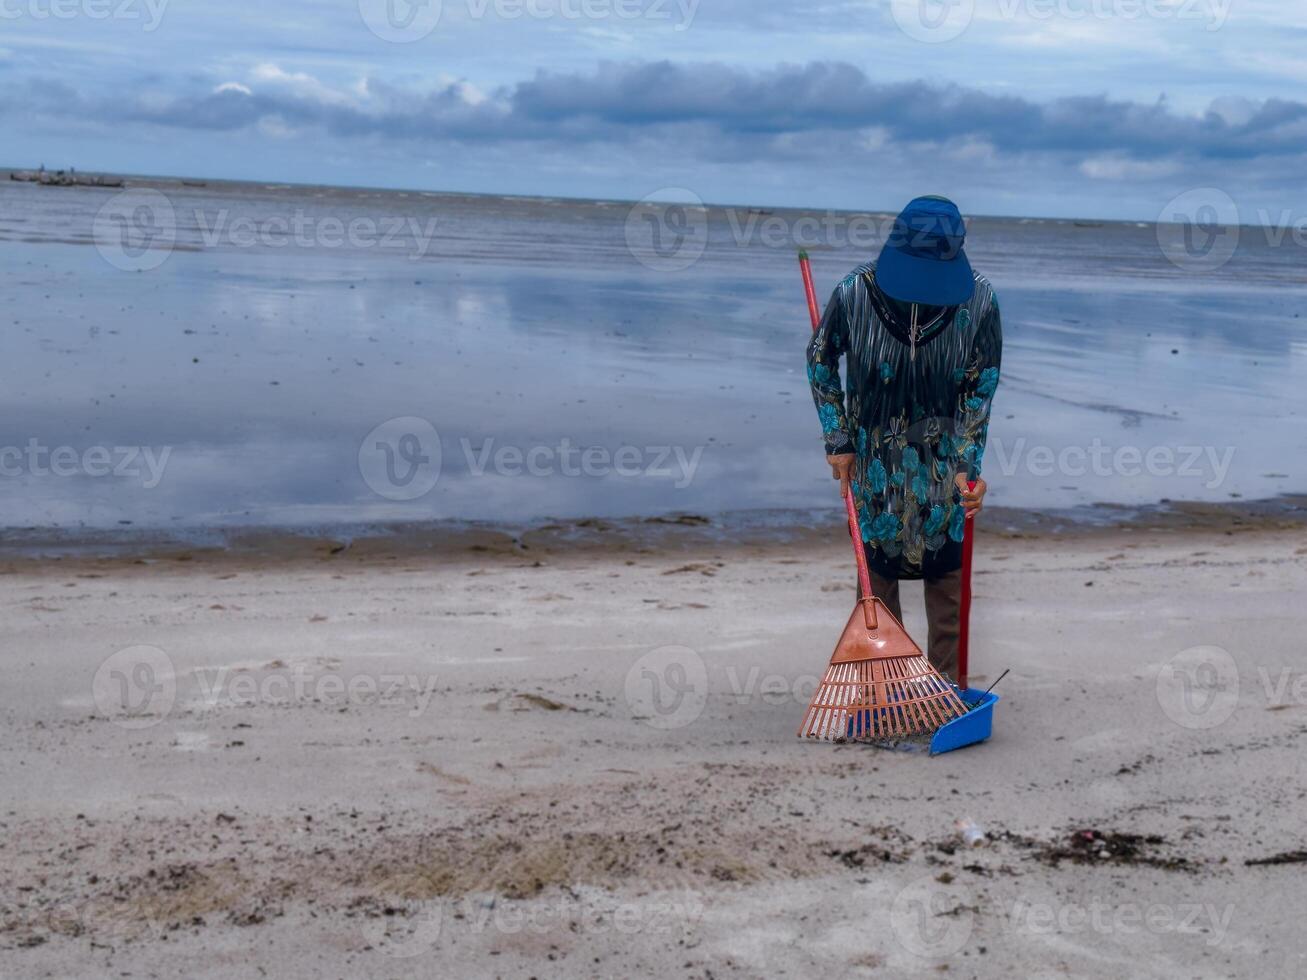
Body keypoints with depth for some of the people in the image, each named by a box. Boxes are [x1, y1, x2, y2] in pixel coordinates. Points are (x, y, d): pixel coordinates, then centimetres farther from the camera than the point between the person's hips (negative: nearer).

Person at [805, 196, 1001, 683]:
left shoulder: (978, 300, -18)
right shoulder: (855, 292, -18)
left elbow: (980, 390, -9)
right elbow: (820, 360, -1)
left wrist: (968, 466, -16)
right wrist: (837, 441, -4)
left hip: (943, 456, 0)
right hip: (873, 455, 0)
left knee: (947, 569, 8)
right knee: (876, 568, 9)